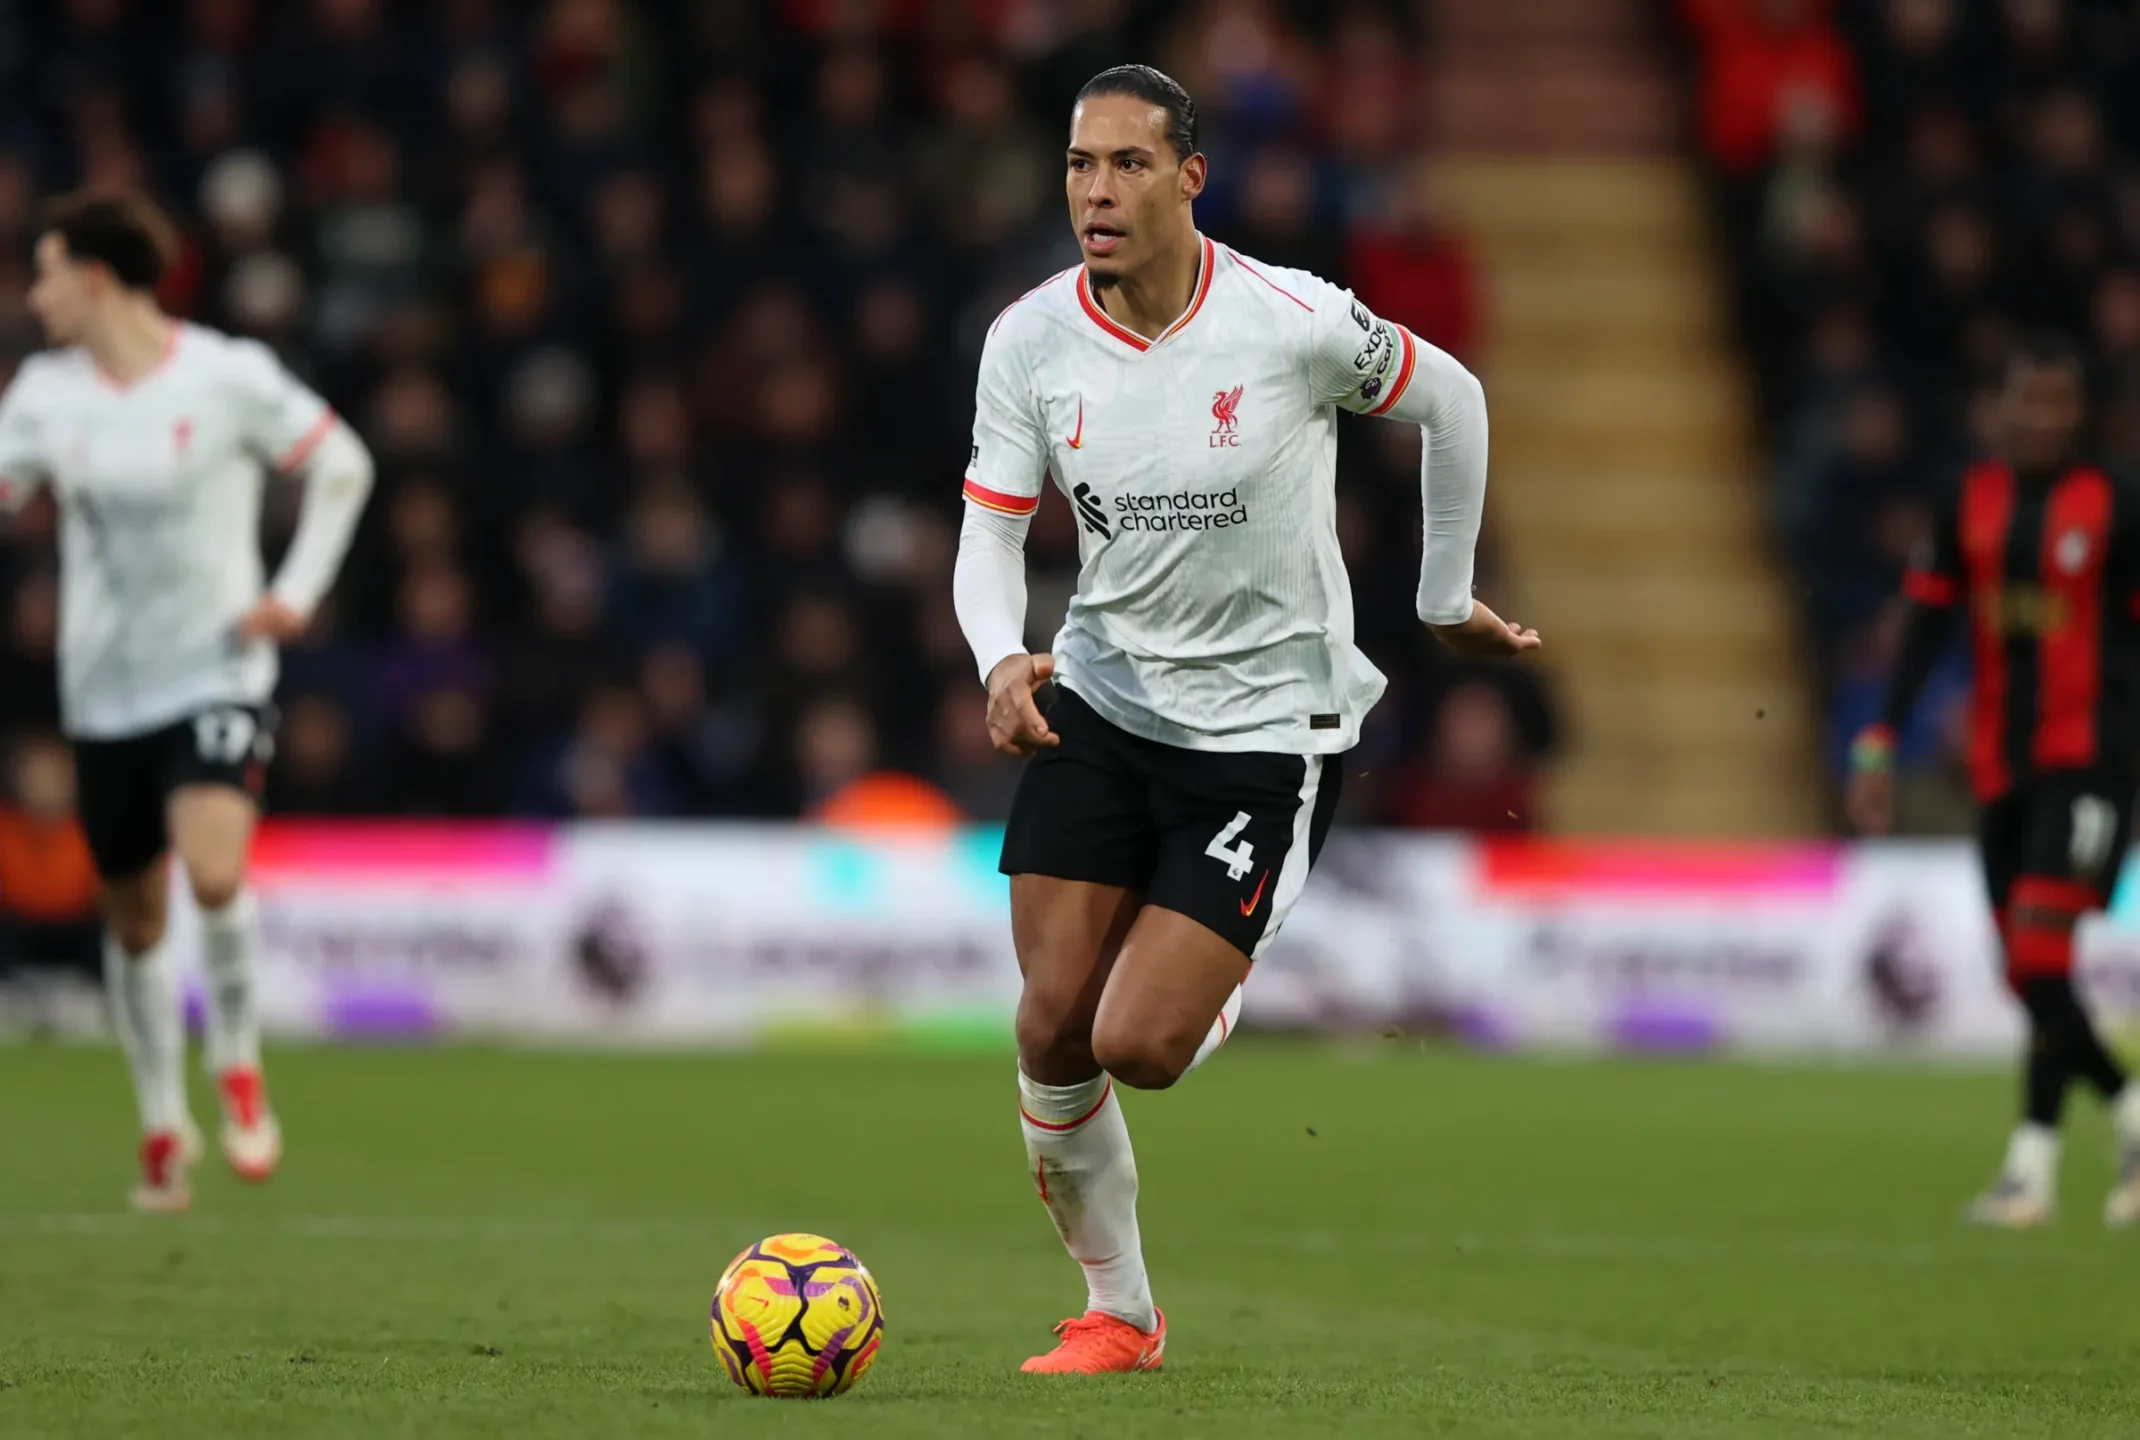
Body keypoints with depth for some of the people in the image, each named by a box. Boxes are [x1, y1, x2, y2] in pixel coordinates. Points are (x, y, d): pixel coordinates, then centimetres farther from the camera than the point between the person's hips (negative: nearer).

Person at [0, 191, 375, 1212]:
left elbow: (341, 465, 2)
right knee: (133, 919, 10)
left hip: (216, 676, -4)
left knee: (214, 872, -25)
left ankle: (238, 1068, 0)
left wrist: (296, 593, -4)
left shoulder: (227, 375, -8)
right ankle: (162, 1128, 28)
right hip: (104, 694, 4)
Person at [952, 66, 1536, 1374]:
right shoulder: (1030, 341, -7)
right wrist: (1003, 663, -22)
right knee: (1052, 1030, -4)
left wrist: (1447, 597, 13)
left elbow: (1451, 399, 2)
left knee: (1138, 1046, -13)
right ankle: (1118, 1314, 17)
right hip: (1100, 697, 4)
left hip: (1268, 722, -4)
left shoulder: (1295, 322, -16)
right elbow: (991, 533, 0)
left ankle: (1226, 986, 26)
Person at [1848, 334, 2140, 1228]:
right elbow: (1926, 626, 10)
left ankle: (2034, 1160, -13)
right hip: (2000, 765, 5)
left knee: (2040, 949, -16)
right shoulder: (1972, 504, 9)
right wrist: (1880, 744, 3)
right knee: (2027, 976, 3)